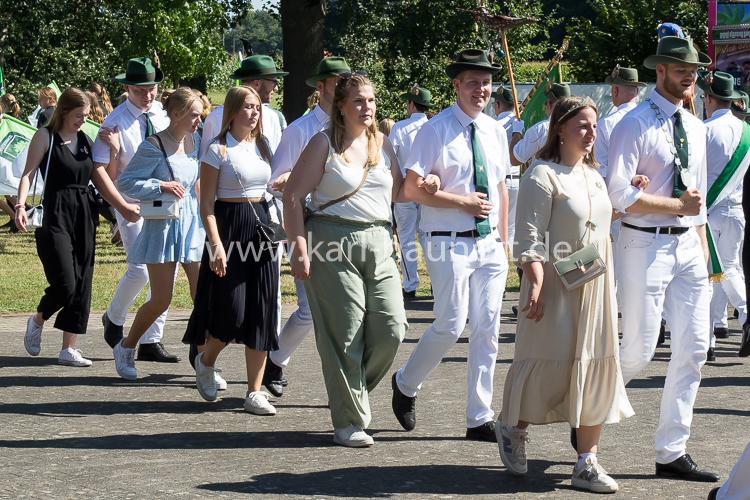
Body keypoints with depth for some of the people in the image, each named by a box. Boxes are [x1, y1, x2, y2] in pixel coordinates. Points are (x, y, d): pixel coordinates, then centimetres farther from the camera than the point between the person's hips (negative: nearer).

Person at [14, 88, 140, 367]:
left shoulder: (85, 140, 16)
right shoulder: (46, 137, -2)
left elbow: (100, 179, 17)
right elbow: (28, 173, -10)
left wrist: (123, 206, 7)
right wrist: (20, 204, -26)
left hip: (84, 216, 6)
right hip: (55, 215, -6)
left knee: (82, 284, 3)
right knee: (65, 284, -14)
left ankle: (69, 349, 9)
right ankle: (37, 322, 16)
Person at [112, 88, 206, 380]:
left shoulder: (196, 141, 7)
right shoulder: (154, 146, -12)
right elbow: (125, 182, -12)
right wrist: (161, 186, -20)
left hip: (193, 224, 6)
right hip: (163, 226, -6)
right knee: (161, 301, -1)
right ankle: (126, 348, 22)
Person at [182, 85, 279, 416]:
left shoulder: (262, 147, 11)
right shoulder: (218, 151, -7)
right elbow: (206, 204, -10)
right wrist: (216, 245, -18)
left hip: (261, 227, 6)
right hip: (230, 228, -6)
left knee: (261, 312, 1)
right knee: (231, 312, -8)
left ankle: (255, 392, 4)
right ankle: (205, 361, 24)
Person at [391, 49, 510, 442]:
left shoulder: (495, 131, 11)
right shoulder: (436, 130, -8)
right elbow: (413, 189, -12)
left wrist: (503, 240, 13)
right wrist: (464, 202, -14)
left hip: (490, 244, 6)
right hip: (450, 243, -6)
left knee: (487, 329, 5)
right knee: (451, 325, -10)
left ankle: (480, 418, 12)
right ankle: (406, 384, 17)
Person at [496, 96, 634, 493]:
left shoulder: (594, 177, 14)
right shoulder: (543, 176, -11)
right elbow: (531, 238, -18)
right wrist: (535, 285, -27)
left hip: (595, 291, 7)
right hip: (556, 290, -7)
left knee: (594, 371, 5)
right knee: (553, 367, -2)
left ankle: (587, 464, 10)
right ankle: (514, 428, 26)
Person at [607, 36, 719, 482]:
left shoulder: (696, 128, 13)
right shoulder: (635, 126, -10)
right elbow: (620, 195, -18)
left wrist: (704, 254, 16)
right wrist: (679, 206, -14)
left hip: (688, 246, 7)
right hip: (645, 245, -7)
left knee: (694, 349, 4)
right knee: (640, 350, -6)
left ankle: (672, 453, 12)